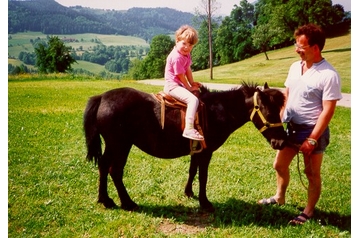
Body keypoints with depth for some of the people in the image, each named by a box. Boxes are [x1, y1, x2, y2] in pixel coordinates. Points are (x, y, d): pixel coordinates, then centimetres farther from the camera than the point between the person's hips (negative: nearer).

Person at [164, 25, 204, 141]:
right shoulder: (176, 57, -22)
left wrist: (192, 83, 4)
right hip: (172, 86, -11)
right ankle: (189, 130, -34)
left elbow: (188, 70, 11)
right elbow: (180, 76, -18)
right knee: (193, 100, -27)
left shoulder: (186, 54, 8)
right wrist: (189, 87, -7)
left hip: (179, 84, 11)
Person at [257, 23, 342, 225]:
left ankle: (309, 211, 26)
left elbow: (328, 111, -20)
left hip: (312, 131, -7)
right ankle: (279, 198, 42)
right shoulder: (295, 67, 2)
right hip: (291, 127, 7)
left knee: (312, 174, 9)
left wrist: (312, 140, -21)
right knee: (280, 165, 18)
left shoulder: (329, 75, -20)